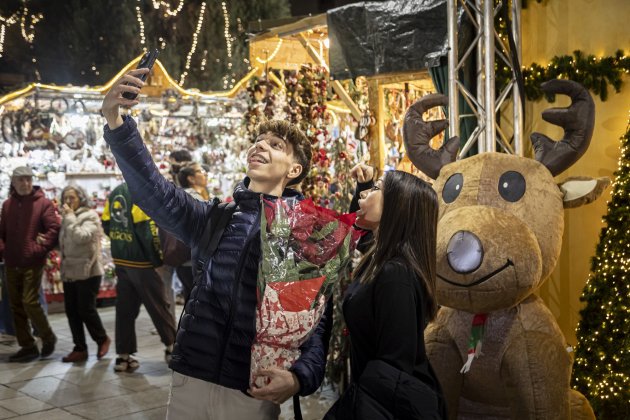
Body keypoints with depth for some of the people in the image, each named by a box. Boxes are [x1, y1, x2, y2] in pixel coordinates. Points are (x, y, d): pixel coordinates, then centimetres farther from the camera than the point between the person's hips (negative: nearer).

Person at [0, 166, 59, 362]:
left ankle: (48, 338, 11)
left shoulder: (43, 203, -4)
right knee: (17, 306, 8)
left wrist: (38, 249, -16)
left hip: (32, 263, -6)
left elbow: (54, 229, -11)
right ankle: (27, 347, 17)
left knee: (30, 302, -11)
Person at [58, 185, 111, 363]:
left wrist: (70, 217, -16)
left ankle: (102, 339, 16)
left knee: (86, 310, -6)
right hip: (69, 272, 7)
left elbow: (81, 237, -22)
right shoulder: (67, 218, 15)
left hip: (87, 272, -7)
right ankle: (80, 349, 12)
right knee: (71, 311, 5)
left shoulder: (90, 216, -8)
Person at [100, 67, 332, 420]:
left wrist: (301, 376, -24)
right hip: (190, 382, 3)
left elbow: (321, 316, -7)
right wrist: (116, 123, -21)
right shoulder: (215, 217, 8)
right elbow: (156, 193, -7)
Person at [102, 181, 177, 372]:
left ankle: (123, 356, 13)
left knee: (125, 308, 11)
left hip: (120, 261, 7)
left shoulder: (114, 193, 9)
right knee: (158, 305, 6)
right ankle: (172, 347, 17)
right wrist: (158, 257, -11)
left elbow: (107, 225, 11)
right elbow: (147, 230, -20)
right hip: (141, 263, -7)